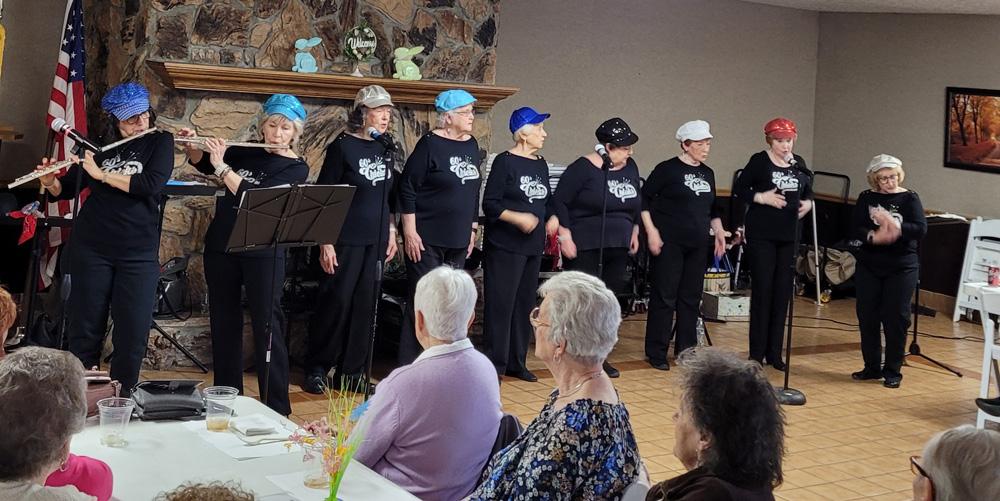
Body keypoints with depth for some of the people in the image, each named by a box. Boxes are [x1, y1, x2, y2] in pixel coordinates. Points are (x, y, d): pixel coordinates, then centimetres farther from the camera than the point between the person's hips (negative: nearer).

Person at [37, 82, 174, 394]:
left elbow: (151, 184, -15)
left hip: (138, 253, -1)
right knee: (85, 330, 3)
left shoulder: (160, 141, 1)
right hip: (91, 249, 1)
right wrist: (49, 181, -10)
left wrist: (101, 174, -16)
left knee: (133, 335, -2)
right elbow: (65, 191, 12)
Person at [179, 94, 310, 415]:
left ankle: (277, 409, 0)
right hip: (221, 248, 5)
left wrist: (221, 166, -19)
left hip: (263, 254, -5)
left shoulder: (296, 168, -6)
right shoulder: (245, 152, 7)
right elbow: (202, 163, 22)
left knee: (267, 327, -4)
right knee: (223, 324, 11)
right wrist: (192, 147, 2)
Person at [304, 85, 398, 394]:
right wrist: (325, 242, -16)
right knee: (337, 301, -5)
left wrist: (391, 232, 15)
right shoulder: (342, 146, -9)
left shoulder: (384, 149, 10)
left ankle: (351, 371, 16)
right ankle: (317, 368, 8)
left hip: (374, 240, 6)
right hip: (346, 239, -6)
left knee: (364, 304, 7)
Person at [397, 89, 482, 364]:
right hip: (427, 239, -7)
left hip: (458, 241, 7)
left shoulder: (472, 145, 10)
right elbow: (407, 188, -13)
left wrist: (472, 229, 17)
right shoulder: (430, 144, -11)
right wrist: (409, 232, -16)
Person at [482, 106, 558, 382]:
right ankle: (495, 366, 3)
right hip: (505, 246, -8)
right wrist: (517, 218, -23)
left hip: (533, 246, 8)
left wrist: (552, 217, 3)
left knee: (525, 304, 13)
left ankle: (517, 362, 23)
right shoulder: (505, 162, -10)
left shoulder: (541, 165, 13)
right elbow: (490, 204, -12)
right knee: (501, 305, -5)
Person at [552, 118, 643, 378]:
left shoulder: (630, 167, 9)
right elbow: (560, 201, -11)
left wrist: (634, 231, 19)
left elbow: (635, 203, 24)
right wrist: (565, 236, -14)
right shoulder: (584, 168, -12)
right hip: (585, 247, -7)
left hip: (618, 248, 7)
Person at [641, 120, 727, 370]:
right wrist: (651, 231, -12)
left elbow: (712, 208, 25)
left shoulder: (708, 173, 14)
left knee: (691, 297, 9)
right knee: (664, 296, -3)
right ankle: (656, 352, 5)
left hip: (697, 244, 6)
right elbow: (644, 199, -6)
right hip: (669, 243, -6)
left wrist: (719, 231, 13)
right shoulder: (667, 169, -5)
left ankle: (686, 349, 20)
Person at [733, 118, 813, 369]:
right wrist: (761, 197, -16)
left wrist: (808, 202, -1)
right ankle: (757, 353, 5)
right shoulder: (759, 161, -4)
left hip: (789, 235, 5)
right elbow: (739, 188, -2)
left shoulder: (798, 163, 8)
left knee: (783, 291, 6)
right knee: (762, 289, -2)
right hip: (762, 233, -4)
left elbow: (808, 190, 20)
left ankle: (774, 352, 14)